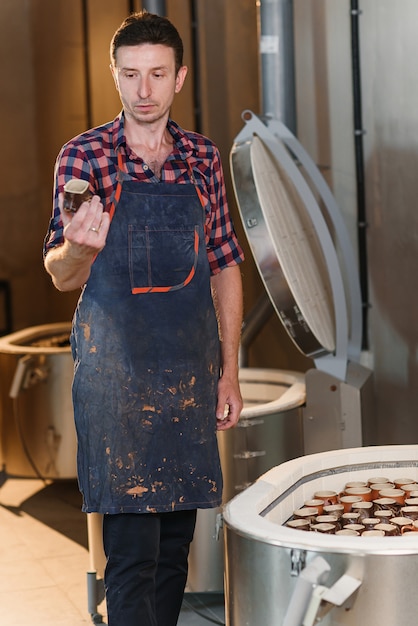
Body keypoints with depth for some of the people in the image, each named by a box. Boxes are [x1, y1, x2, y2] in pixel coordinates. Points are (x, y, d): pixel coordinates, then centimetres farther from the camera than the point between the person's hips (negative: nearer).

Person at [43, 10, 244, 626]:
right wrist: (80, 246, -27)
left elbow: (224, 267, 13)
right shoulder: (83, 156, -2)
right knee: (132, 552, -7)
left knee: (176, 541, 11)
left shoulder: (203, 159, 7)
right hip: (115, 375, -3)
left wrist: (229, 372, 8)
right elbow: (61, 275, -3)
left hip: (191, 374, 4)